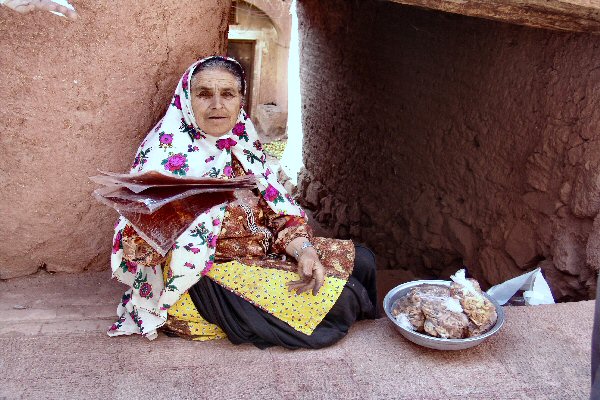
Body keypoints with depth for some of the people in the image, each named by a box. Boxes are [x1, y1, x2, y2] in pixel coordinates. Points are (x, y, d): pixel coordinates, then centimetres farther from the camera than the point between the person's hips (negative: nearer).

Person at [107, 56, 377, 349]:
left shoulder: (243, 145, 5)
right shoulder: (166, 154, -16)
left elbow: (279, 213, 3)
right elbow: (137, 247, -19)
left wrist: (303, 248, -17)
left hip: (262, 253, 7)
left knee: (360, 260, 1)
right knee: (339, 299, -17)